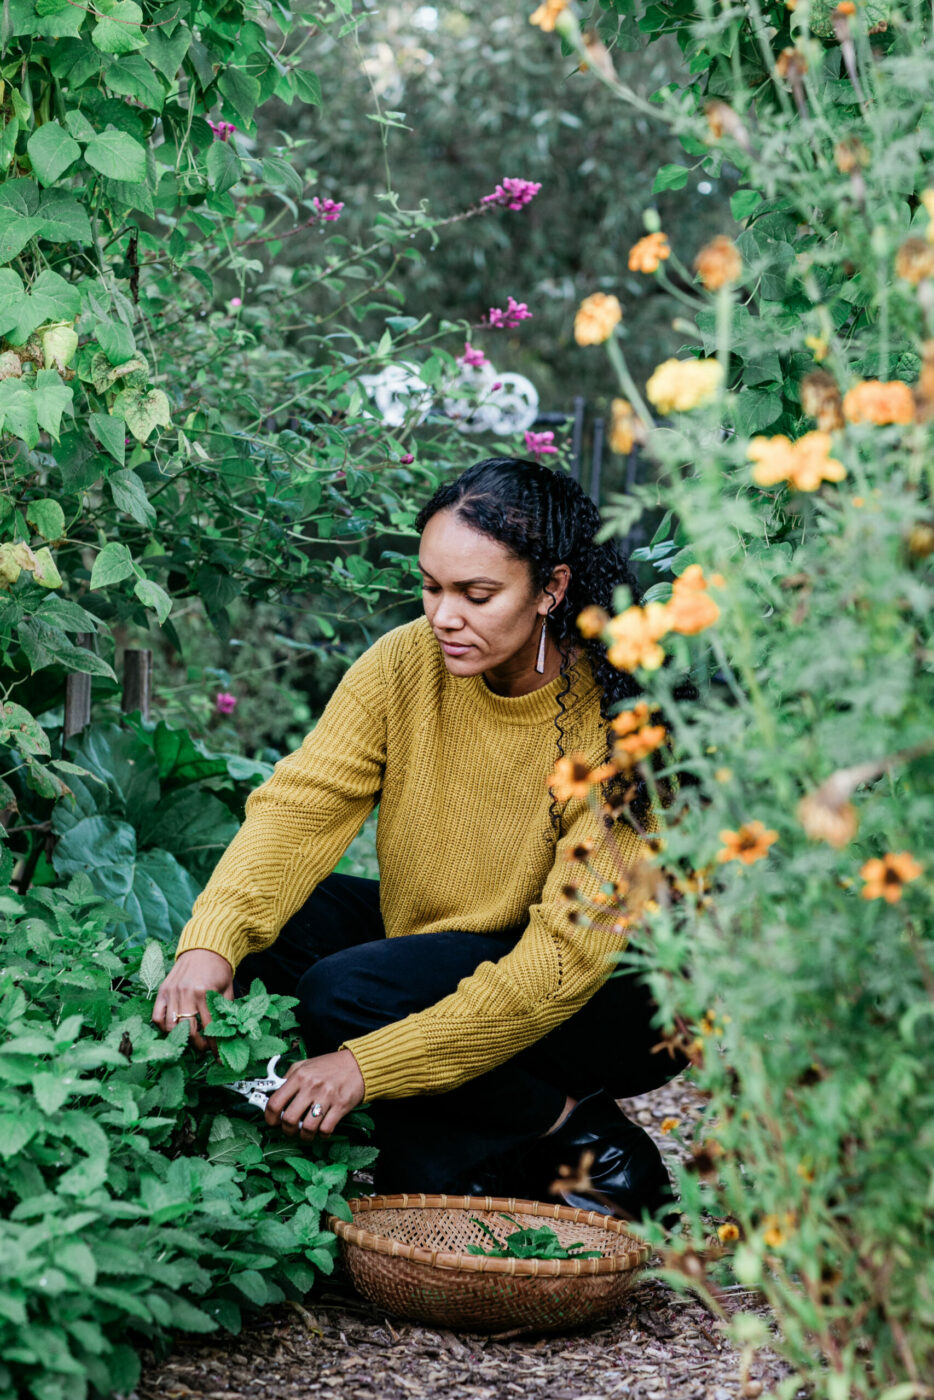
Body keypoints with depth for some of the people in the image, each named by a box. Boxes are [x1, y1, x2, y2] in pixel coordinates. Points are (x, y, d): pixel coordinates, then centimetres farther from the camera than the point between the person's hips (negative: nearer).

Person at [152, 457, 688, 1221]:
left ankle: (581, 1139, -7)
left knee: (345, 994, -27)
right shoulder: (407, 663, -11)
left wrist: (369, 1065, -34)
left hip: (609, 994, -6)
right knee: (271, 921, -16)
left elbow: (567, 957, -29)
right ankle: (459, 1158, -7)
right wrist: (213, 941, -38)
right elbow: (301, 802, -18)